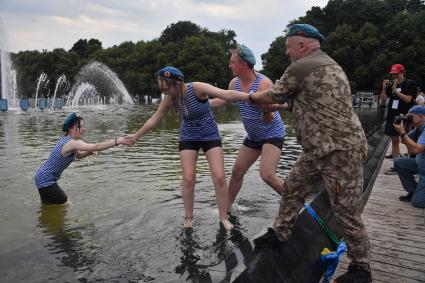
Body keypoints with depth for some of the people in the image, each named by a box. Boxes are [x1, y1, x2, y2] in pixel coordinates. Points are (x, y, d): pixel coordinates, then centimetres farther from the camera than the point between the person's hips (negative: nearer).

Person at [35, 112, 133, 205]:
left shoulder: (66, 139, 3)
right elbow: (97, 146, -37)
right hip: (46, 180, -10)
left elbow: (78, 155, 16)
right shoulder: (72, 143, -26)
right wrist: (118, 141, -39)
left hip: (43, 177, 10)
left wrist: (89, 152, -5)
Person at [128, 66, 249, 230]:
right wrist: (136, 136, 8)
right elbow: (154, 120, 1)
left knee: (219, 178, -8)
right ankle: (188, 219, 12)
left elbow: (227, 95, -34)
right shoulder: (169, 99, -12)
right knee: (188, 179, -6)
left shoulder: (197, 88, -25)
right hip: (188, 138, 3)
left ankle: (224, 218, 8)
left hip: (210, 135, -2)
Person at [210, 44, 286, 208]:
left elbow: (268, 120, -27)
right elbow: (222, 100, 16)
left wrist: (267, 110, -48)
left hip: (272, 134, -7)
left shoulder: (264, 83, -25)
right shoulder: (235, 83, -4)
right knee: (237, 172, 9)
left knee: (267, 175, -21)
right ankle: (227, 206, 27)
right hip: (253, 136, 7)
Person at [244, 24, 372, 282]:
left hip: (341, 151, -10)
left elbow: (273, 96, -1)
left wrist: (252, 97, 19)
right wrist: (279, 104, 31)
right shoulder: (330, 65, 15)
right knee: (293, 188, 16)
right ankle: (280, 234, 31)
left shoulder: (300, 68, -14)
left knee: (347, 212, 2)